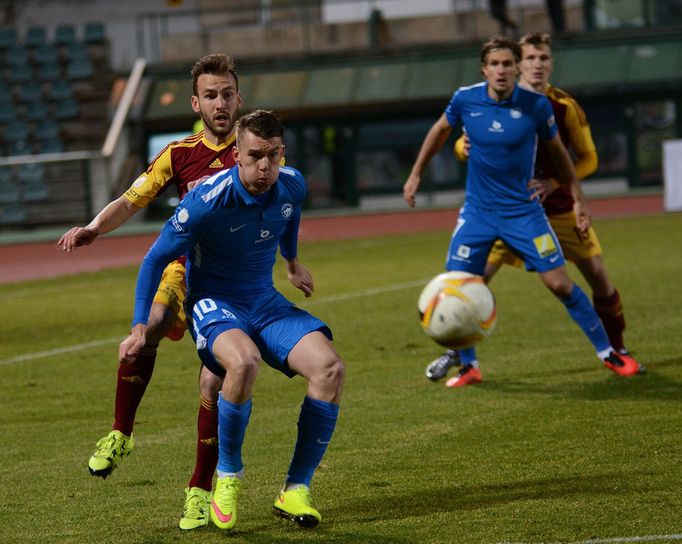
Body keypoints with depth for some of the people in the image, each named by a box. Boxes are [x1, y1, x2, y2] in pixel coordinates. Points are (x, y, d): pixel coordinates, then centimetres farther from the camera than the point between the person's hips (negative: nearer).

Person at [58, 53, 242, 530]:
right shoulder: (180, 154, 3)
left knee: (213, 386, -12)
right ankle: (120, 435, -10)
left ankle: (200, 490, 6)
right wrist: (94, 229, -21)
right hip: (185, 270, 1)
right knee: (146, 328, -29)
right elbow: (131, 201, -4)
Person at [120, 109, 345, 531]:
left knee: (330, 368, -20)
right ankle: (228, 476, -15)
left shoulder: (292, 186, -6)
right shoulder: (208, 200, -22)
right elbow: (156, 259, -9)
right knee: (244, 361, -40)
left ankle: (296, 489, -8)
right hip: (214, 303, -5)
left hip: (266, 302, 5)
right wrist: (140, 327, -11)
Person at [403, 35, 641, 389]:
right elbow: (440, 131, 12)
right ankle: (469, 366, 14)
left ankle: (607, 352, 9)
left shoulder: (536, 105, -12)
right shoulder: (465, 100, -9)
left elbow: (557, 151, 4)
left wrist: (577, 199, 5)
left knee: (559, 283, -6)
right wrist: (416, 174, 14)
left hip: (523, 210, -2)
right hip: (478, 211, 2)